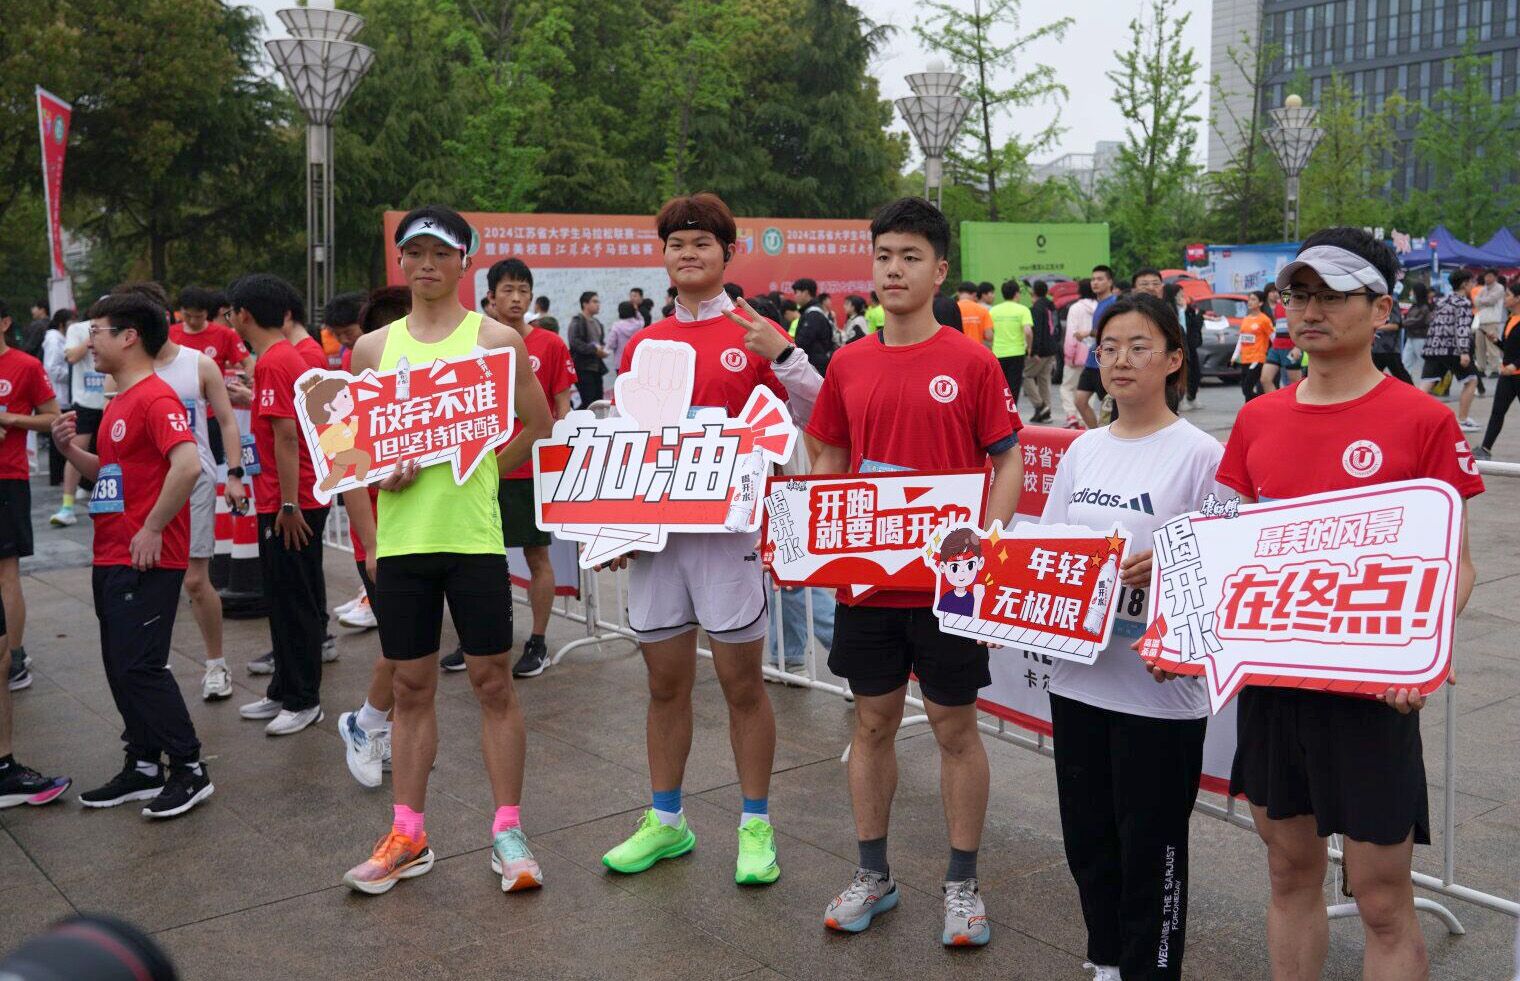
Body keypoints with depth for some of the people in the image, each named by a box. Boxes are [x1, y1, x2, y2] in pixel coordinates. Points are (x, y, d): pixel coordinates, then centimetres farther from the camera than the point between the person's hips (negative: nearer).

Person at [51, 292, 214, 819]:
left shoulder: (154, 397, -15)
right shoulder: (117, 403, 16)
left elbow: (188, 465, -28)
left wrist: (152, 529, -22)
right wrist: (71, 449, 7)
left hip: (148, 559, -10)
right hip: (111, 558, 10)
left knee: (139, 666, -7)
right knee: (121, 667, 13)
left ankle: (189, 770, 4)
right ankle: (144, 767, 23)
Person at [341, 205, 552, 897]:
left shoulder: (495, 339, 0)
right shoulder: (373, 346, 9)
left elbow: (538, 425, 1)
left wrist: (474, 471, -2)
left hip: (474, 536, -3)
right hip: (400, 540, 3)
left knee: (492, 681, 3)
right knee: (411, 687, 10)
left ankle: (508, 831, 14)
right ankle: (407, 836, 19)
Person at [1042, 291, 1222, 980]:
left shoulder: (1200, 455, -9)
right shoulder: (1084, 448, 9)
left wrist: (1165, 565, -28)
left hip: (1159, 684, -6)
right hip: (1078, 673, 6)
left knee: (1151, 846, 7)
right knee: (1087, 836, 17)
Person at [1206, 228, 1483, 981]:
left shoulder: (1421, 420, -8)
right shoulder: (1257, 419, 6)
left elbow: (1453, 564, -6)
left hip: (1368, 686, -4)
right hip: (1268, 677, 5)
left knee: (1383, 900, 5)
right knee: (1290, 873, 17)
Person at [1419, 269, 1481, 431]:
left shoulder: (1442, 300, 19)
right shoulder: (1464, 303, -4)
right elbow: (1462, 328, -15)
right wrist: (1464, 352, -22)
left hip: (1433, 347, 7)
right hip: (1452, 349, -7)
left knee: (1426, 384, -2)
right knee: (1471, 380, 12)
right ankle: (1462, 420, 14)